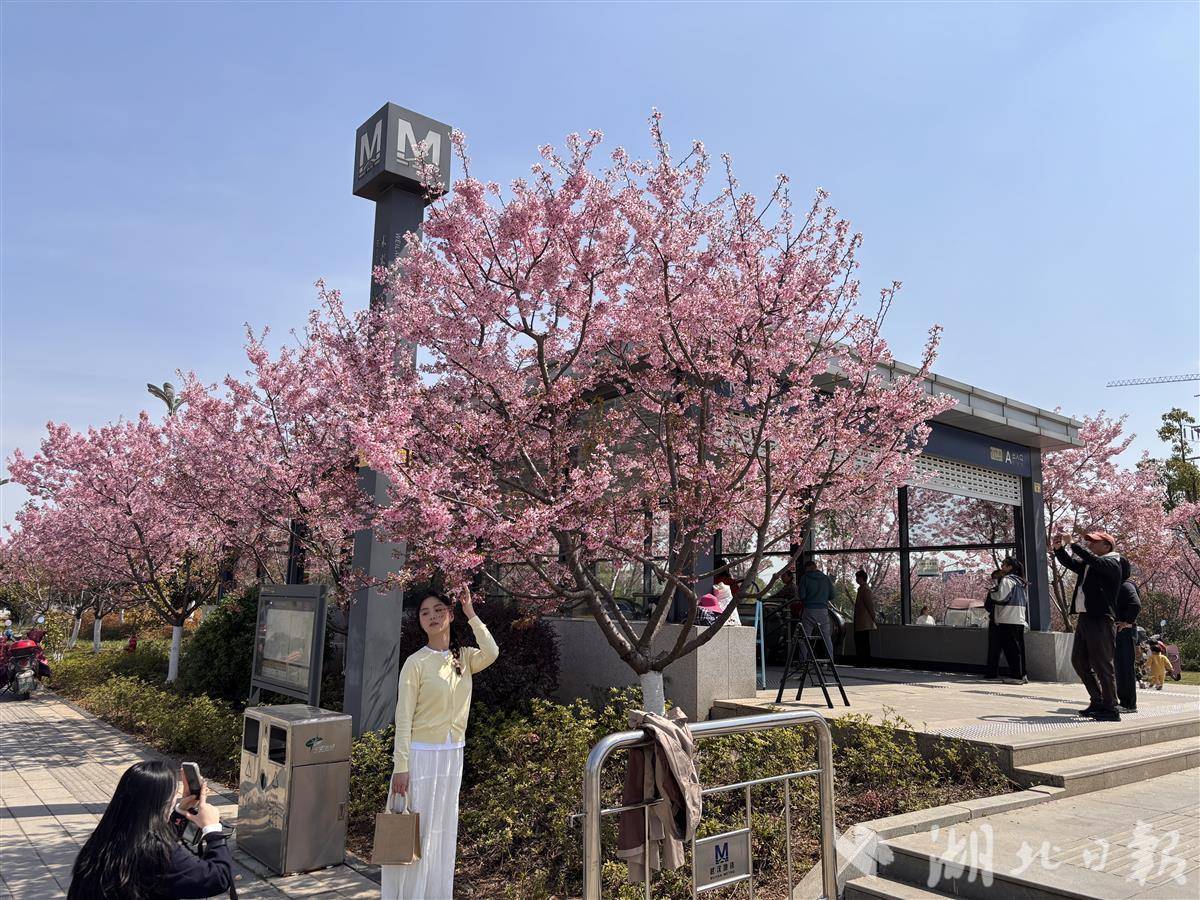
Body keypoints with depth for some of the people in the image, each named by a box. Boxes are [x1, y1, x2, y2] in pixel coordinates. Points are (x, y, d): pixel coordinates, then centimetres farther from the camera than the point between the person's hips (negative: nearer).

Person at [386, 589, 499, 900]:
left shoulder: (464, 657, 3)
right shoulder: (416, 663, -10)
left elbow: (491, 653, -19)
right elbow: (403, 717, -11)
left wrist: (471, 614, -14)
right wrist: (401, 766, -15)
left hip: (453, 755, 5)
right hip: (421, 755, -5)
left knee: (443, 831, 15)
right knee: (414, 830, 3)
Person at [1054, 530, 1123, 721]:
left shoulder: (1111, 563, -7)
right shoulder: (1087, 564, 17)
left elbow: (1092, 560, -23)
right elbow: (1069, 562, 20)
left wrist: (1072, 543, -18)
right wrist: (1059, 548, 3)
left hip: (1101, 620, -9)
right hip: (1084, 618, 9)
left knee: (1102, 665, -5)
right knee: (1079, 661, 14)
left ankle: (1111, 709, 4)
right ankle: (1098, 702, 24)